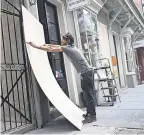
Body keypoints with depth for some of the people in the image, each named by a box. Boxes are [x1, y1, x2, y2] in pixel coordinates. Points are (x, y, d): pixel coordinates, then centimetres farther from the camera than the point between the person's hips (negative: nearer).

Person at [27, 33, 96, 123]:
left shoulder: (67, 48, -10)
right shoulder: (71, 47, 17)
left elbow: (51, 50, -9)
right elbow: (58, 46, 30)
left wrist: (36, 46, -3)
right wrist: (48, 44, 36)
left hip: (86, 72, -10)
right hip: (88, 72, 10)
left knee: (89, 95, -7)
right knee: (89, 94, 12)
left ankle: (92, 116, -2)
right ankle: (89, 113, 19)